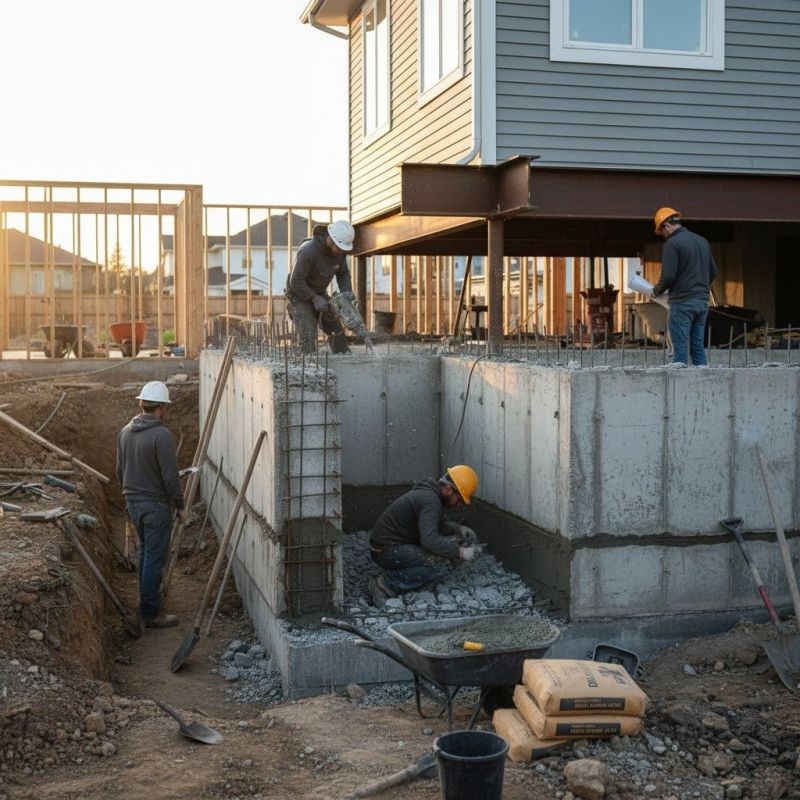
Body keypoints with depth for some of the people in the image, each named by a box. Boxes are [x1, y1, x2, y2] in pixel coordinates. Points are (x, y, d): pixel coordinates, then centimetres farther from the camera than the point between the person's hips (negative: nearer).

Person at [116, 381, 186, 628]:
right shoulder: (161, 435, -21)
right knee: (155, 558, 0)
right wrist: (180, 505, -8)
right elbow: (170, 476, -20)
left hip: (133, 502, 8)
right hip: (156, 505, -8)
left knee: (145, 551, 23)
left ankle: (148, 596, 38)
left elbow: (120, 471, 13)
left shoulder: (125, 432, 4)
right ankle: (150, 613, 6)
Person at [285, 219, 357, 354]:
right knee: (308, 335, -16)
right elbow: (296, 282, -29)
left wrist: (347, 292, -18)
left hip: (319, 292, 7)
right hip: (299, 294, -7)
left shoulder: (340, 250, -14)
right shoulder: (308, 251, -35)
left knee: (336, 329, 4)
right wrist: (315, 299, -27)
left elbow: (343, 273, 1)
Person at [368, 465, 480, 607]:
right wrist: (460, 552, -24)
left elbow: (441, 522, 25)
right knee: (440, 566, -25)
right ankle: (386, 583, -17)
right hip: (386, 551, -10)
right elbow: (430, 540, -33)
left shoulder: (429, 492, 10)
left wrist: (459, 528, 5)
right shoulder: (430, 500, -22)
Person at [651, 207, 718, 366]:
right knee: (698, 347, 11)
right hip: (703, 301, 7)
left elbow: (668, 276, -15)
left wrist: (657, 290, 2)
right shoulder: (702, 241, 15)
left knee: (680, 349, -6)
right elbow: (713, 272, 18)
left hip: (682, 302, -7)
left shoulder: (672, 243, -10)